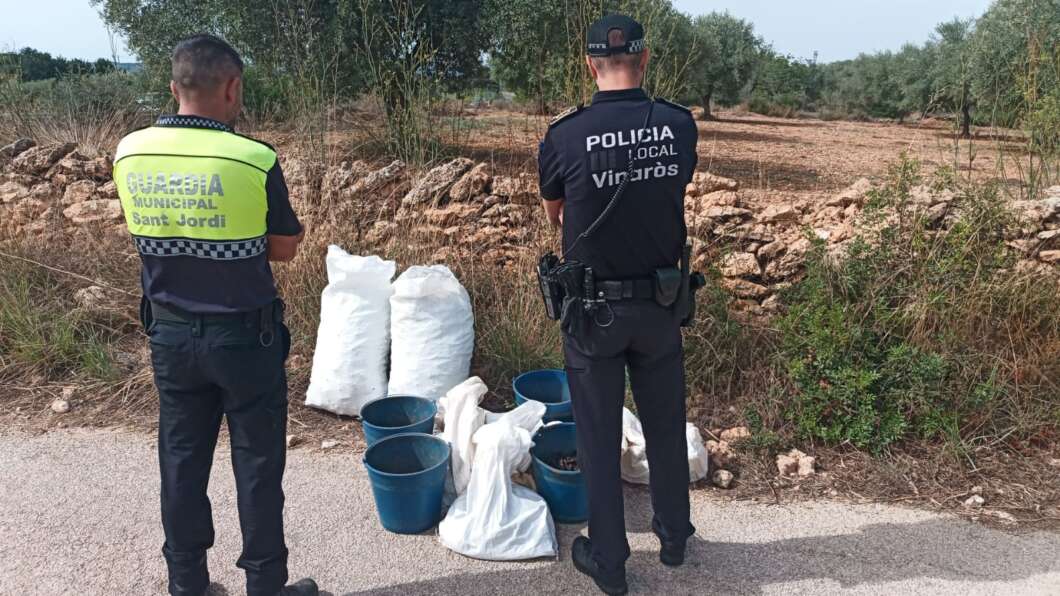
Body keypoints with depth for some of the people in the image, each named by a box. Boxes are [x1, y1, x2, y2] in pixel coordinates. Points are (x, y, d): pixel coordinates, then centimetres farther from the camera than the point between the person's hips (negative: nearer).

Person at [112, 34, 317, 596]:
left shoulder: (129, 153, -4)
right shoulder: (254, 160, -19)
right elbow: (285, 247, -7)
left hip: (170, 334, 5)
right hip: (243, 337, -4)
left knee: (182, 459, 17)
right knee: (257, 464, 9)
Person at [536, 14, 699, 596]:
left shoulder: (566, 135, -15)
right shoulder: (680, 126, -8)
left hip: (595, 309, -3)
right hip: (661, 302, 3)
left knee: (598, 437, 12)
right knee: (666, 425, 20)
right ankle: (674, 535, 39)